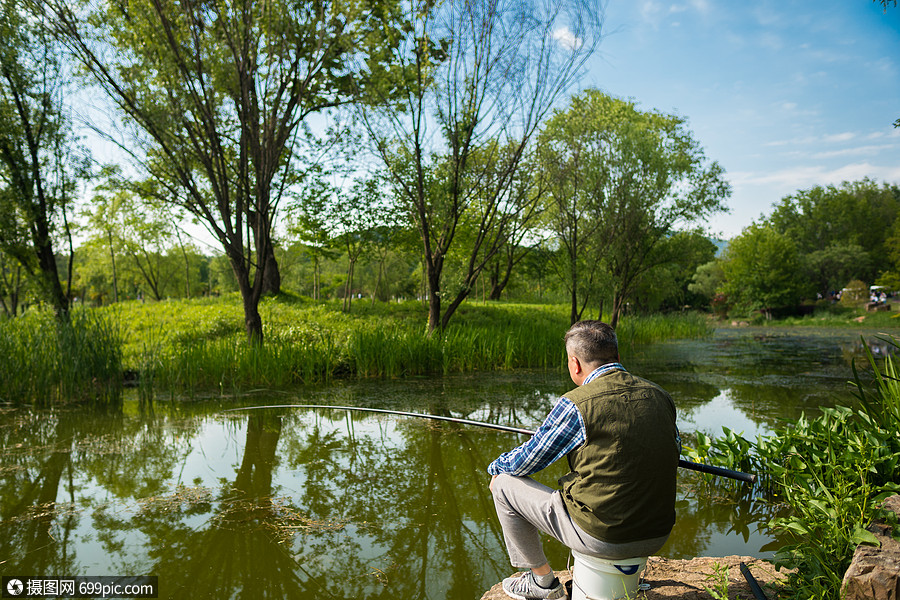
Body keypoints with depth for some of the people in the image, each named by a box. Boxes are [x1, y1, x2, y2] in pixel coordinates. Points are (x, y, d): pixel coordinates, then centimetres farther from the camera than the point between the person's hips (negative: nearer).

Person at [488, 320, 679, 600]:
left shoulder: (576, 404, -17)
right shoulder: (660, 396, 1)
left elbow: (522, 463, -5)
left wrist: (496, 467, 18)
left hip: (602, 538, -7)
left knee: (504, 484, 8)